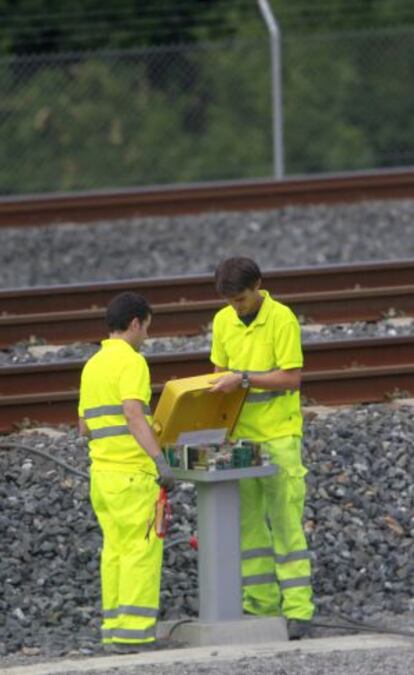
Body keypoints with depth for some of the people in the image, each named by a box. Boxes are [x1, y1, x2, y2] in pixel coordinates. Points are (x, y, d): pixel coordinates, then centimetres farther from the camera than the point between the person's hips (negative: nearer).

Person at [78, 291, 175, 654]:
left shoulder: (92, 365, 15)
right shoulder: (131, 362, -11)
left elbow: (84, 425, 20)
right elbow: (133, 415, -24)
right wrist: (160, 460, -29)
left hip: (102, 470, 8)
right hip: (132, 471, -8)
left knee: (116, 549, 11)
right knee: (142, 549, -6)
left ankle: (115, 629, 10)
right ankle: (134, 631, -11)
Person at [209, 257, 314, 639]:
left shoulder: (282, 320, -12)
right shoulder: (224, 321, 7)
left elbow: (292, 378, -15)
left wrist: (243, 379, -22)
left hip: (279, 436, -6)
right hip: (240, 436, 6)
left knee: (285, 524, -6)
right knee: (248, 525, 6)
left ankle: (298, 611, -6)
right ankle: (262, 607, 12)